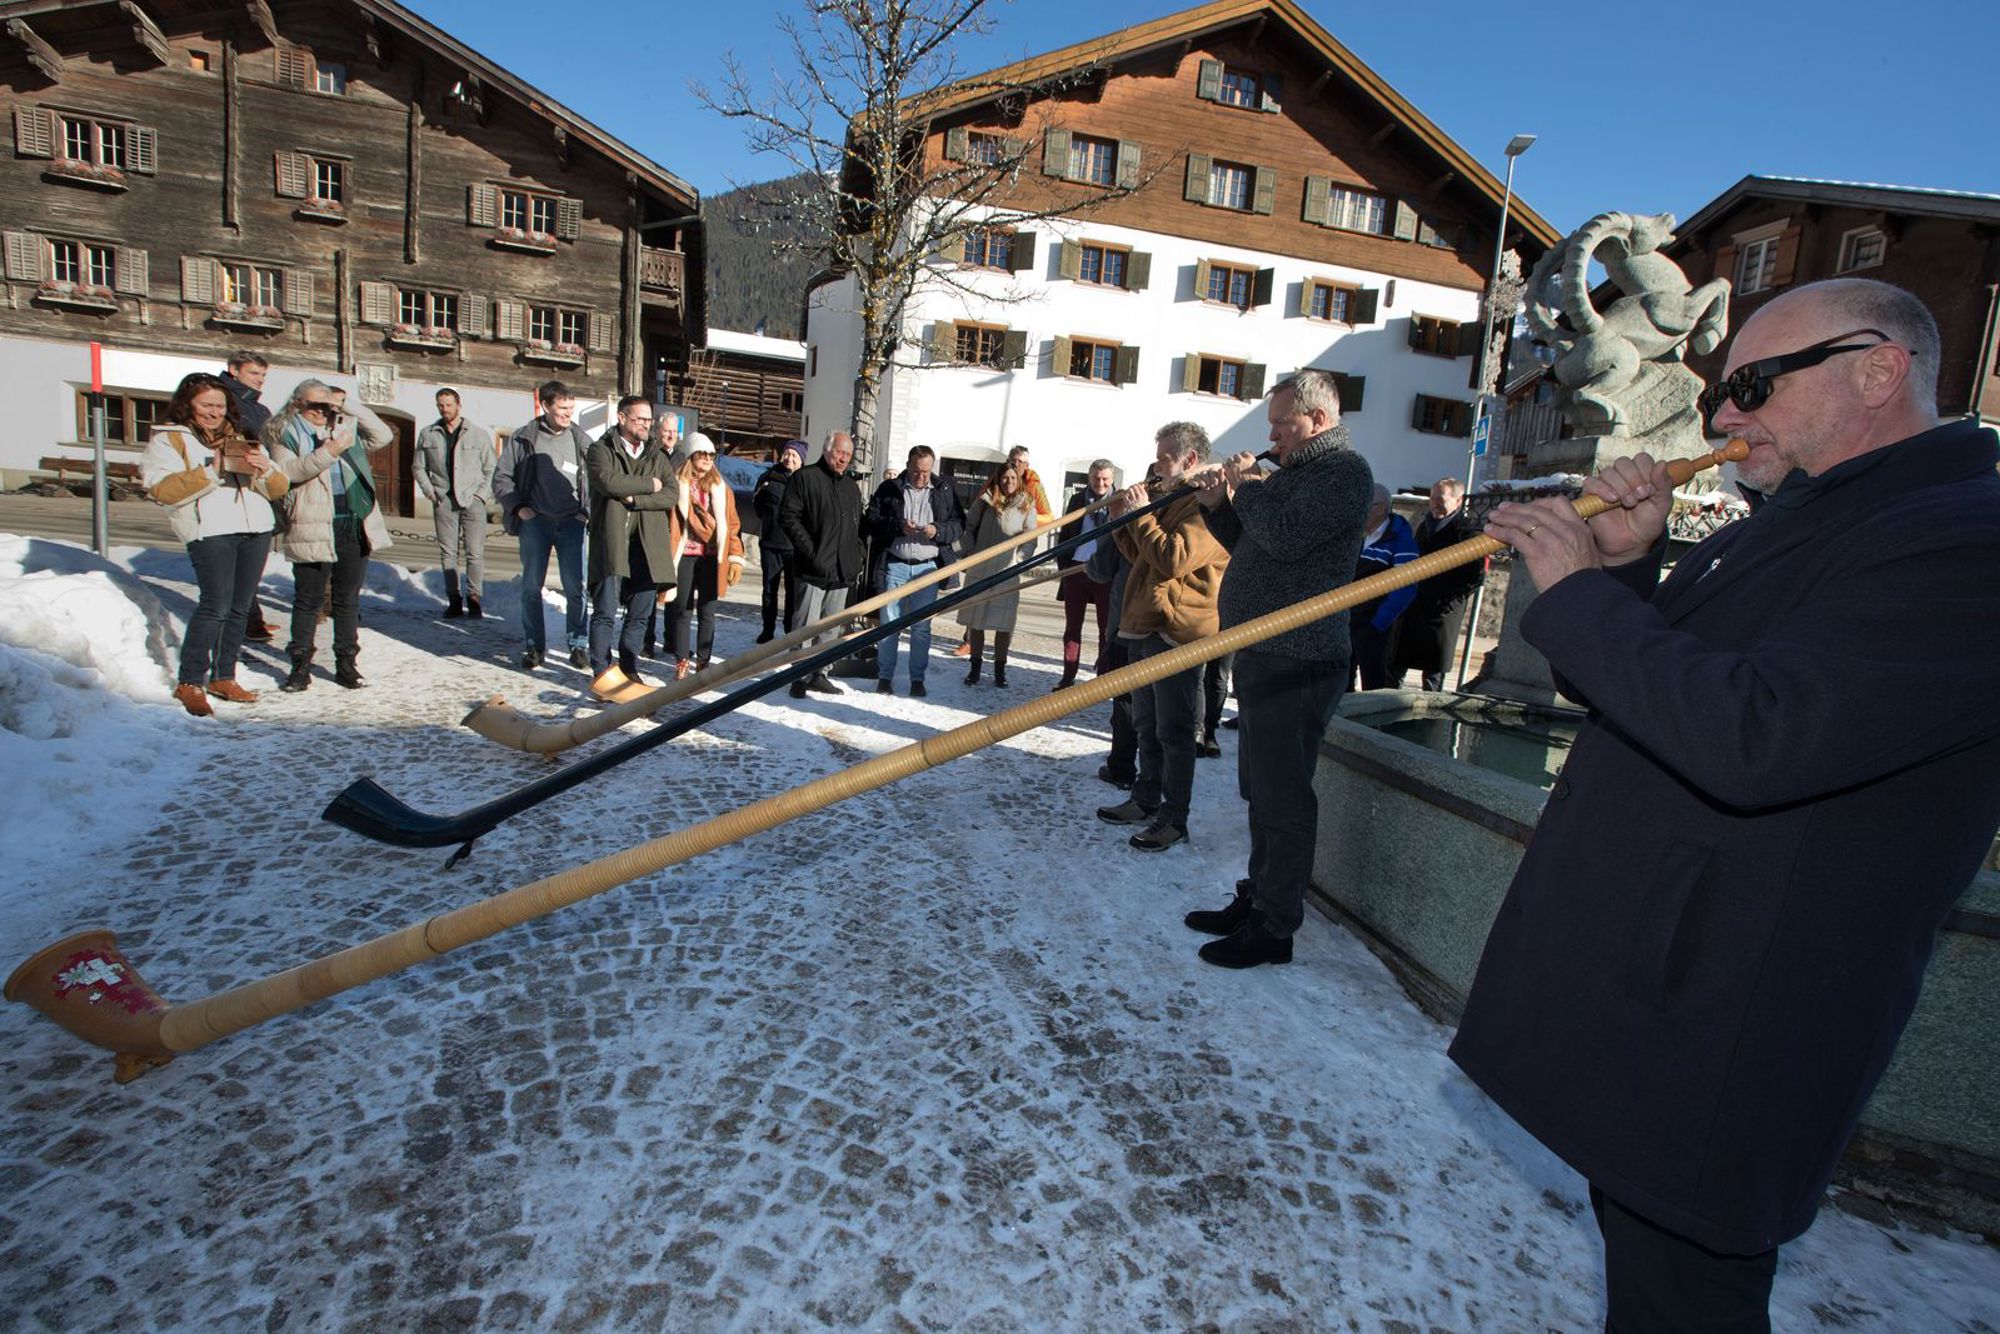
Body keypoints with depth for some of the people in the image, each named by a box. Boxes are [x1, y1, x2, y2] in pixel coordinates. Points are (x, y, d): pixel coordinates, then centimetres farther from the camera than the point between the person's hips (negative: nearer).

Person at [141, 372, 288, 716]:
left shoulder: (241, 438, 24)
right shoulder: (168, 438, 8)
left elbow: (278, 489, 16)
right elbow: (162, 489, -8)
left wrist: (265, 470, -6)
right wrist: (211, 472, -16)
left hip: (257, 528, 5)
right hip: (210, 529, -5)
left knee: (241, 606, 7)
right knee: (216, 606, -14)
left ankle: (223, 677, 17)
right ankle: (190, 683, -6)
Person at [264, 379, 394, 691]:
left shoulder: (346, 428, 15)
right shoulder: (284, 434, 4)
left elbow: (384, 436, 3)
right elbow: (289, 470, -11)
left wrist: (351, 407, -2)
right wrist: (329, 452, -22)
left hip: (354, 525, 3)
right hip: (311, 528, -3)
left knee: (348, 599, 9)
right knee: (308, 598, 3)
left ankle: (347, 664, 16)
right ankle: (300, 666, 12)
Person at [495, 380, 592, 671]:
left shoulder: (581, 440, 7)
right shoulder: (523, 438, 3)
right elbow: (501, 477, 7)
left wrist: (588, 510, 1)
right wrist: (518, 507, -4)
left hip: (571, 522, 0)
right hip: (535, 521, 0)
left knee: (575, 587, -2)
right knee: (532, 586, 4)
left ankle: (579, 644, 7)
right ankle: (534, 646, 13)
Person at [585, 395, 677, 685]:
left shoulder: (657, 456, 17)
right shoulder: (601, 450, 5)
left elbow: (672, 494, 2)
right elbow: (608, 481, -15)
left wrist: (635, 498, -11)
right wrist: (649, 484, -5)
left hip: (648, 543, 4)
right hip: (611, 541, -4)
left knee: (640, 614, 6)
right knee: (605, 612, -4)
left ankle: (629, 669, 16)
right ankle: (601, 672, 4)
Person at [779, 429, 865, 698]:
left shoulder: (852, 489, 19)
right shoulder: (805, 478, -2)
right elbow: (788, 517, -8)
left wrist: (856, 560, 11)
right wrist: (811, 552, -15)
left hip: (842, 572, 6)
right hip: (812, 569, -6)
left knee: (831, 627, 10)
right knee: (806, 624, -4)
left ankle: (819, 674, 19)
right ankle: (801, 676, 3)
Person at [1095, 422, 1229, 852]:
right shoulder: (1169, 499, 19)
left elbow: (1174, 559, -24)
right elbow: (1140, 555, 22)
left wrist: (1142, 515, -16)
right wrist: (1123, 521, 7)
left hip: (1177, 632, -10)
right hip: (1144, 627, 10)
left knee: (1173, 731, -3)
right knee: (1146, 725, 17)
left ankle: (1175, 819, 6)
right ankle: (1146, 800, 29)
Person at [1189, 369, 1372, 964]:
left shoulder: (1344, 470, -10)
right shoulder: (1293, 472, 21)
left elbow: (1285, 536, -26)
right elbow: (1251, 547, 25)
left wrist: (1248, 487, -9)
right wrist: (1221, 506, 9)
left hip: (1297, 664, -10)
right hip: (1262, 656, 10)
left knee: (1282, 800, -4)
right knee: (1260, 793, 17)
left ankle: (1276, 928, 6)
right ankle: (1255, 900, 29)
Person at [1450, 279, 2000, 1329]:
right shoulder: (1785, 523, 13)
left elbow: (1751, 738, -32)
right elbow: (1648, 685, 17)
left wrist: (1577, 591, -21)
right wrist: (1626, 566, 0)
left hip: (1721, 1034, -9)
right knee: (1635, 1241, 25)